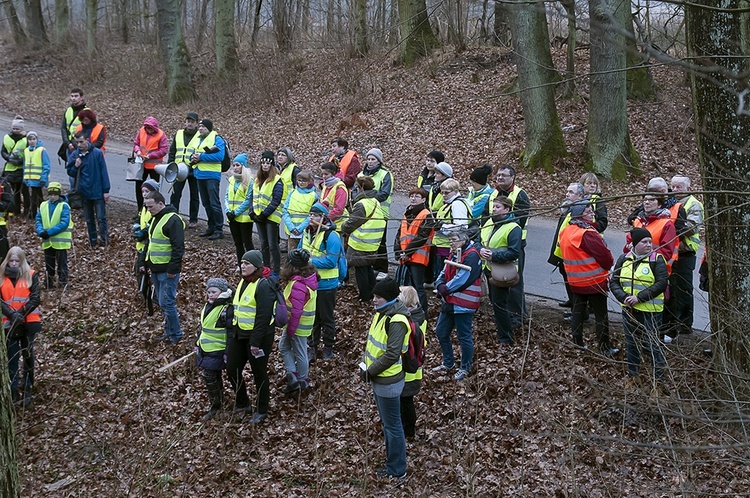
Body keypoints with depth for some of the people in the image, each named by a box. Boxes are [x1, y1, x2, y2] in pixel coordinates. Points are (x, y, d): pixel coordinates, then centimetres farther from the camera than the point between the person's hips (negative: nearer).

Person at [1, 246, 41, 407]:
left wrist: (21, 313, -17)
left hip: (28, 322, -1)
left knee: (28, 355, 6)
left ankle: (27, 390, 14)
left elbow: (35, 298, -5)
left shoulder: (31, 275, 0)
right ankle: (14, 392, -3)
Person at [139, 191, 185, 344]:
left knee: (166, 303, -7)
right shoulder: (155, 219, 14)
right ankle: (169, 331, 25)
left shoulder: (173, 220, -17)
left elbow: (178, 247, -21)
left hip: (168, 271, -9)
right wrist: (143, 262, 20)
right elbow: (150, 242, 24)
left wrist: (173, 269, -22)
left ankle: (175, 334, 4)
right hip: (155, 269, 9)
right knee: (161, 301, 14)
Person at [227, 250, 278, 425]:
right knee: (232, 369, 12)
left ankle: (261, 411, 22)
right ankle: (242, 404, 33)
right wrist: (232, 332, 18)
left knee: (259, 373, 6)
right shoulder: (243, 282, 10)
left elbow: (263, 316, -23)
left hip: (258, 335, -9)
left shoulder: (263, 285, -19)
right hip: (239, 334, 9)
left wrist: (256, 342, -24)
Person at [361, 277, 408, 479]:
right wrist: (365, 363, 4)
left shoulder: (397, 321, -24)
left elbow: (391, 355, -27)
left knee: (392, 425, 4)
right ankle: (393, 460, 36)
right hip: (379, 379, 9)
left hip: (388, 382, -9)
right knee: (387, 423, 21)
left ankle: (397, 470, 18)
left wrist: (369, 371, -17)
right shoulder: (381, 313, 5)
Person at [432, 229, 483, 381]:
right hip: (449, 302, 10)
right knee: (441, 332, 17)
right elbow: (444, 274, 11)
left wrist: (445, 289, -13)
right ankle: (448, 363, 33)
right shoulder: (454, 254, 12)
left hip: (463, 305, -10)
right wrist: (440, 285, -11)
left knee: (464, 337, 3)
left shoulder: (471, 256, -18)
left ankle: (465, 368, 20)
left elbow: (461, 280, -25)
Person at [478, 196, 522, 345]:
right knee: (494, 301, 20)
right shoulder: (488, 223, 8)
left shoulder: (513, 228, -17)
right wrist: (481, 250, -9)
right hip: (488, 268, 8)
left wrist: (494, 255, -26)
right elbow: (478, 241, 14)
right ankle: (500, 327, 40)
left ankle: (506, 337, 6)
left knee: (499, 304, -5)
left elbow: (514, 253, -23)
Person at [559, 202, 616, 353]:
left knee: (577, 311, 17)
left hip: (575, 282, 7)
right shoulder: (587, 234, -24)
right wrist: (609, 265, 2)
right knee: (601, 315, 5)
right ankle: (605, 348, 12)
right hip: (595, 282, -7)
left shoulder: (565, 232, 2)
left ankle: (577, 343, 24)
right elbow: (604, 255, -21)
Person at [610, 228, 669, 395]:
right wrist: (624, 298, -13)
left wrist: (639, 297, -20)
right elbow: (614, 282, 5)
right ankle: (633, 377, 29)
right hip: (629, 309, 5)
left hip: (650, 310, -5)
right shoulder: (624, 259, 4)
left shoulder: (657, 259, -8)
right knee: (631, 343, 15)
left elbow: (661, 284, -15)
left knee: (652, 344, -3)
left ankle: (659, 379, 10)